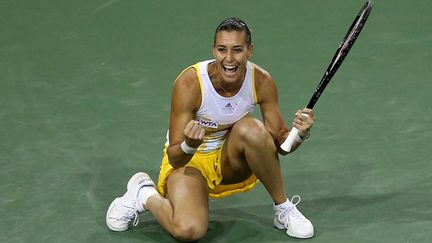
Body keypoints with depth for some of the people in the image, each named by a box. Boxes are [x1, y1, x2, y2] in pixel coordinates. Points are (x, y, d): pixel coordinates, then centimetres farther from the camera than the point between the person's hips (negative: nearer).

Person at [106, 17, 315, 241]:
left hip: (231, 161, 3)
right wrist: (189, 146, -47)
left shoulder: (262, 81, -16)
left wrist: (299, 134, -29)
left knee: (251, 129, -32)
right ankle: (144, 194, 2)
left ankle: (283, 209, -12)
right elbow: (175, 159, -24)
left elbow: (281, 143, -7)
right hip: (187, 160, -3)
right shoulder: (189, 83, -26)